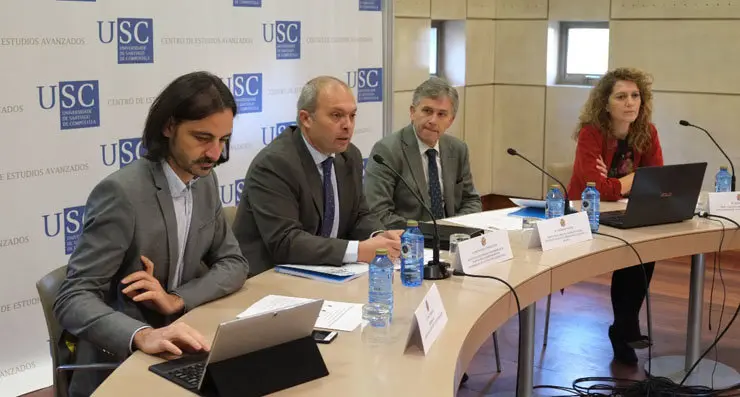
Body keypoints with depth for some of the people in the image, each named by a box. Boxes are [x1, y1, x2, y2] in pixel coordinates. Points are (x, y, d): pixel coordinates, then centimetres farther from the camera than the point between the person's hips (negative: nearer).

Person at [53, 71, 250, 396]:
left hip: (177, 351, 7)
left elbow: (234, 264, 4)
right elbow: (73, 300, -22)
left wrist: (176, 299, -14)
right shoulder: (121, 192, -19)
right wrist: (142, 335, -39)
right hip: (119, 364, -6)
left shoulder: (205, 182, 3)